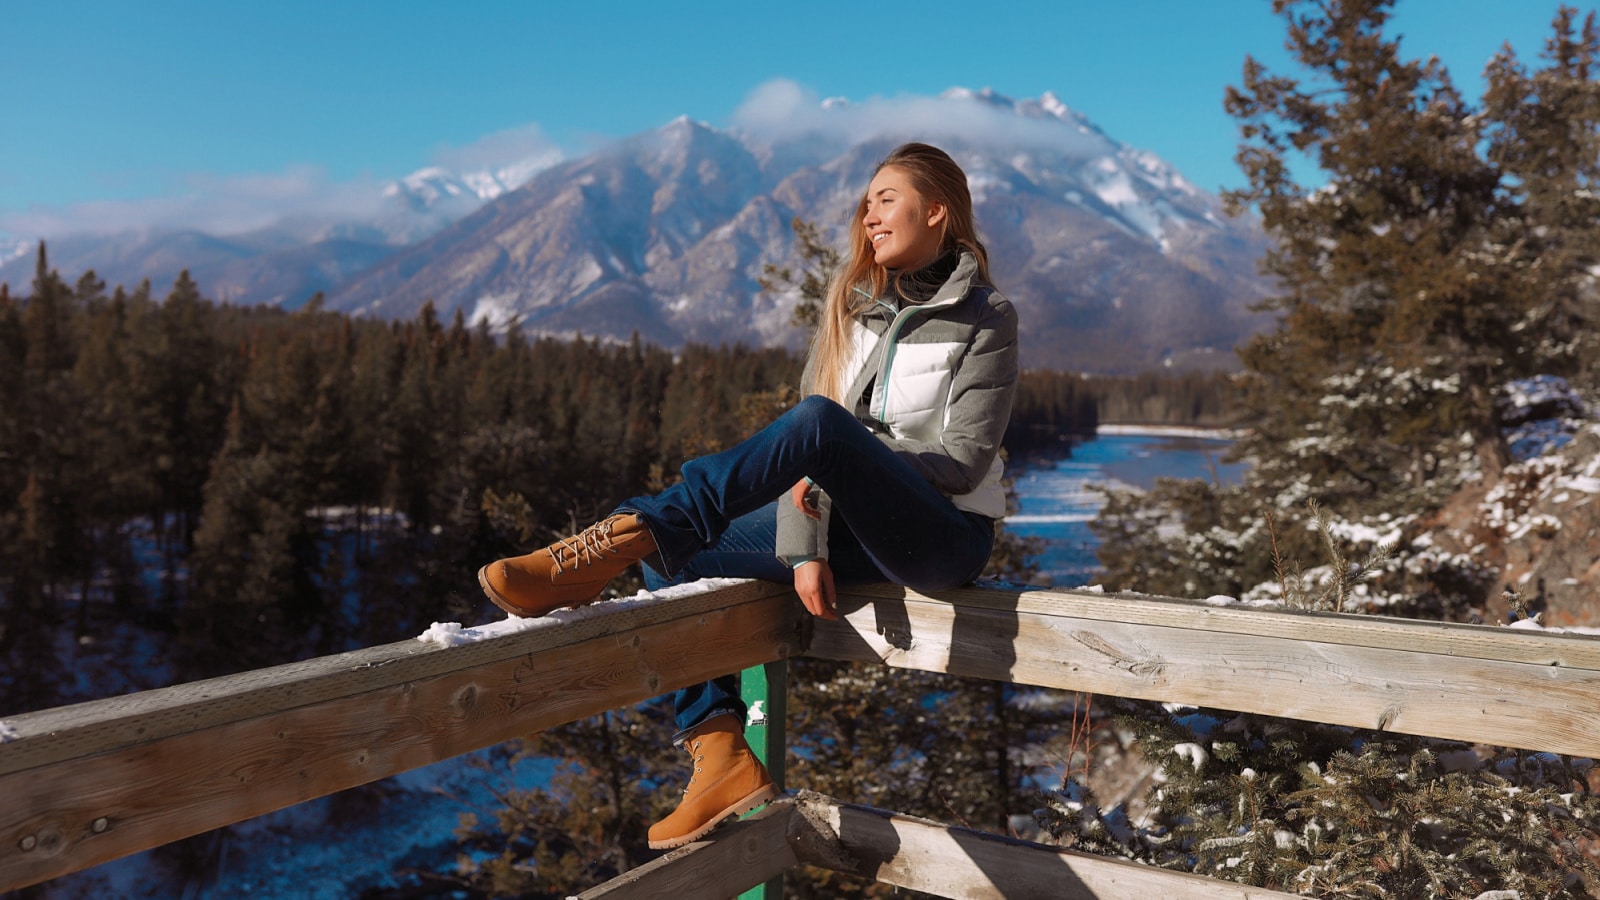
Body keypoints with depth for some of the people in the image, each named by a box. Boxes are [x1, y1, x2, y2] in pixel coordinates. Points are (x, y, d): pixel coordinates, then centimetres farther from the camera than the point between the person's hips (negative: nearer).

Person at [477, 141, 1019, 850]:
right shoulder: (851, 305, 12)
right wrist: (805, 548, -11)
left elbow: (964, 460, -10)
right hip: (858, 529, 6)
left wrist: (851, 464, -19)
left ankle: (618, 540, -45)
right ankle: (723, 760, -14)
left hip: (948, 536, -6)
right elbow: (803, 451, 2)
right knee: (673, 557, -11)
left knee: (821, 419, -35)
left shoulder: (985, 319, -2)